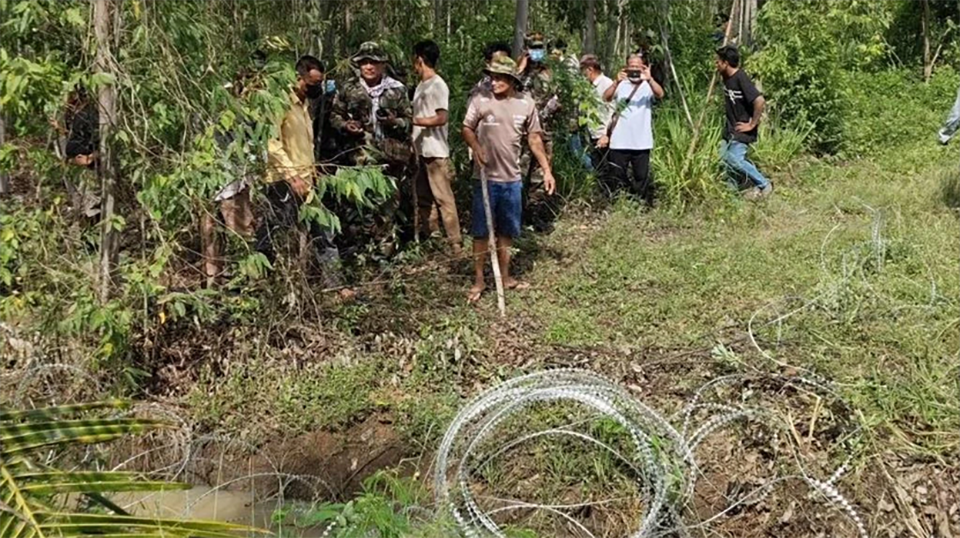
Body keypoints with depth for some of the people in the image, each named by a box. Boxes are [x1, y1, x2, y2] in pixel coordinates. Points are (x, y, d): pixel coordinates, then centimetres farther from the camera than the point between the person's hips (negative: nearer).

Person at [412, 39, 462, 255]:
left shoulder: (437, 85, -11)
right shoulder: (421, 85, 15)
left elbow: (441, 118, -19)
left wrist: (413, 120, -17)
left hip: (436, 153, -9)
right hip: (422, 151, 9)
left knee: (443, 199, -7)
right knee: (424, 199, 13)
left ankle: (454, 244, -3)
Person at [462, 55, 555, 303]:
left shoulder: (526, 105, 1)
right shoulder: (481, 101, -6)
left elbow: (534, 139, 7)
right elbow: (467, 128, 2)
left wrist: (547, 170, 3)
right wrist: (475, 147, -19)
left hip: (512, 179, 2)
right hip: (486, 178, -2)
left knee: (507, 231, 13)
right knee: (481, 231, 3)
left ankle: (505, 276, 27)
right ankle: (478, 281, 12)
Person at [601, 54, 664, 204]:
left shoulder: (648, 86, 3)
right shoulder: (621, 85, 7)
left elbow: (660, 94, -18)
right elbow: (606, 98, -9)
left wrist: (649, 79, -36)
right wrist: (616, 82, -27)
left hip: (641, 142, -1)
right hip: (619, 141, 1)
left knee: (642, 177, 4)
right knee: (616, 177, 6)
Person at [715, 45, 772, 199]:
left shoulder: (741, 79, -22)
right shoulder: (726, 77, 5)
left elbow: (759, 101, -29)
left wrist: (752, 124, -23)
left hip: (742, 129, -9)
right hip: (731, 128, 9)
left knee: (735, 159, -14)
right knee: (724, 157, 8)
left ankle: (764, 184, 0)